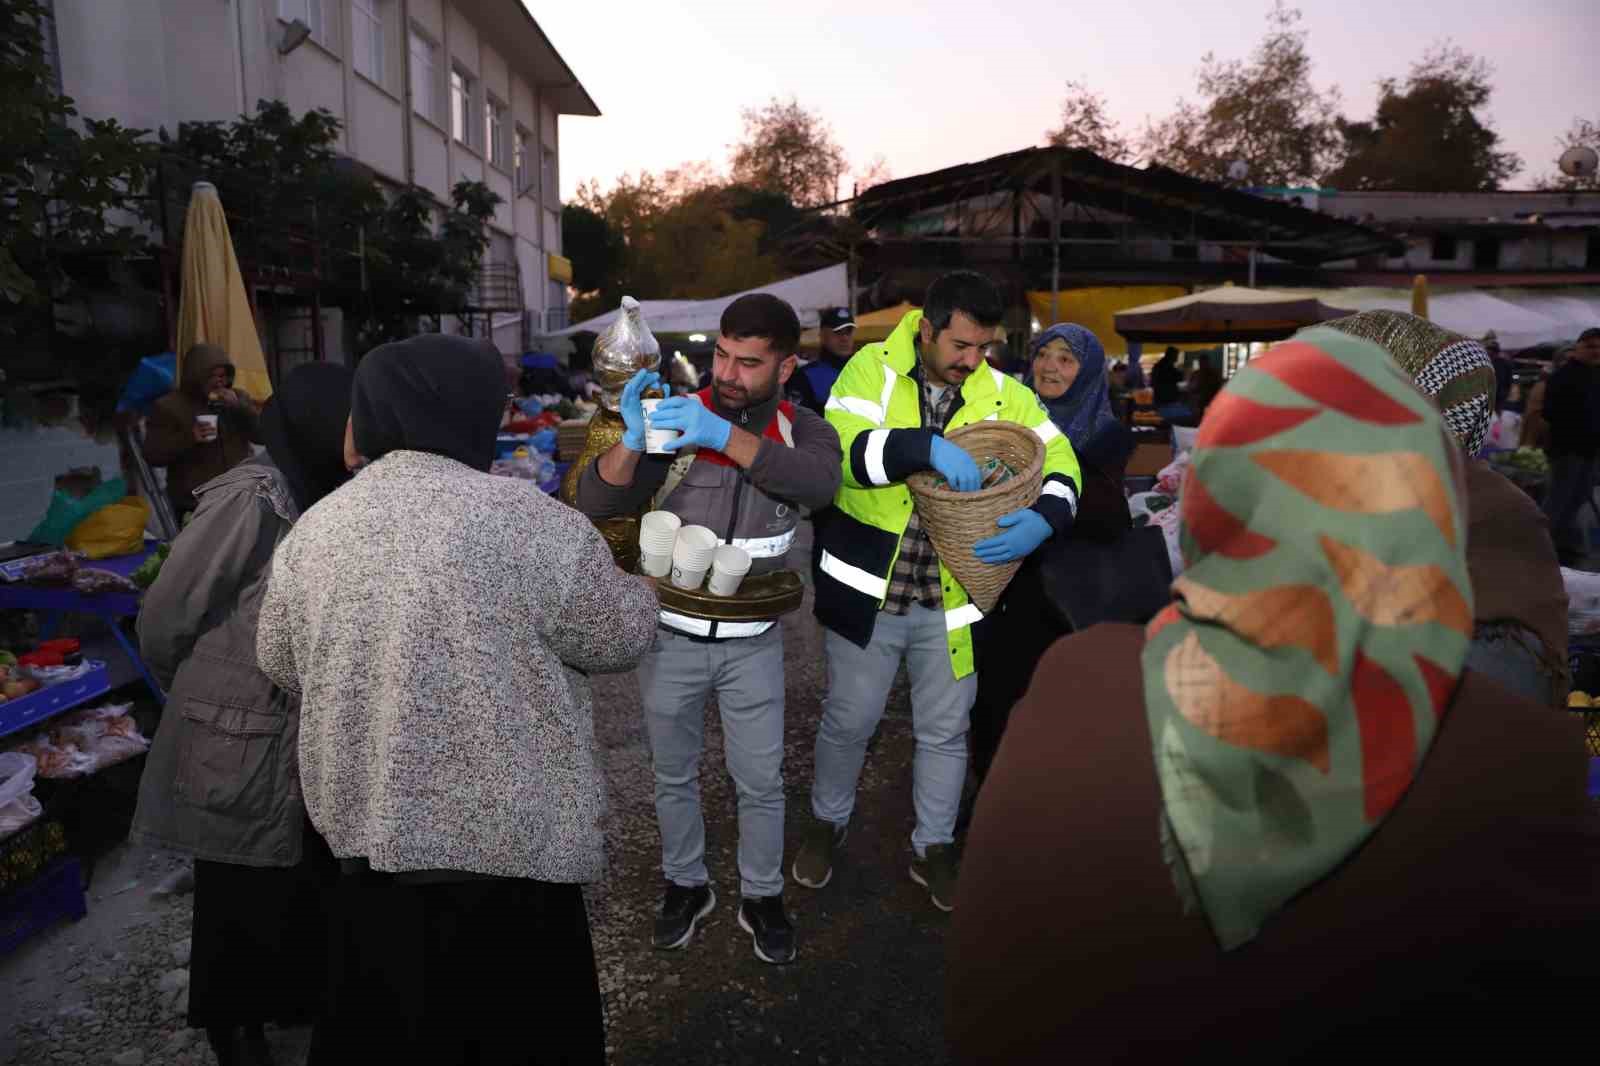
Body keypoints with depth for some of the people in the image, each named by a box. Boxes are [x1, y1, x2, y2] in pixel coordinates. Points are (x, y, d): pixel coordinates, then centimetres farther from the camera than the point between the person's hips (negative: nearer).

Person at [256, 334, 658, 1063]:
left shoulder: (311, 529, 0)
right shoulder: (528, 520, -17)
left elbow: (280, 665, 12)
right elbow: (617, 637, -7)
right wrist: (643, 590, 13)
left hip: (368, 830, 5)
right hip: (507, 837, -5)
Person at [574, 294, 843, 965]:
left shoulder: (802, 430, -7)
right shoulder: (678, 417, -11)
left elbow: (818, 482, -31)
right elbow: (597, 504, -16)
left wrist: (722, 435, -42)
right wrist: (632, 440, -35)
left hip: (753, 643, 0)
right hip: (670, 637, 0)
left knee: (761, 782, 12)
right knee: (674, 776, 17)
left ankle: (762, 897, 35)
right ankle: (685, 885, 41)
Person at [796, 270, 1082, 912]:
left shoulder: (1003, 394, -1)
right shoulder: (872, 370, -9)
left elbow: (1060, 461, 1)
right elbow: (842, 448, -23)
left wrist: (1043, 522, -20)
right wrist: (929, 446, -36)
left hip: (950, 599, 2)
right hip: (868, 591, -2)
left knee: (945, 731, 15)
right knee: (848, 720, 13)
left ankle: (933, 848, 37)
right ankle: (828, 824, 41)